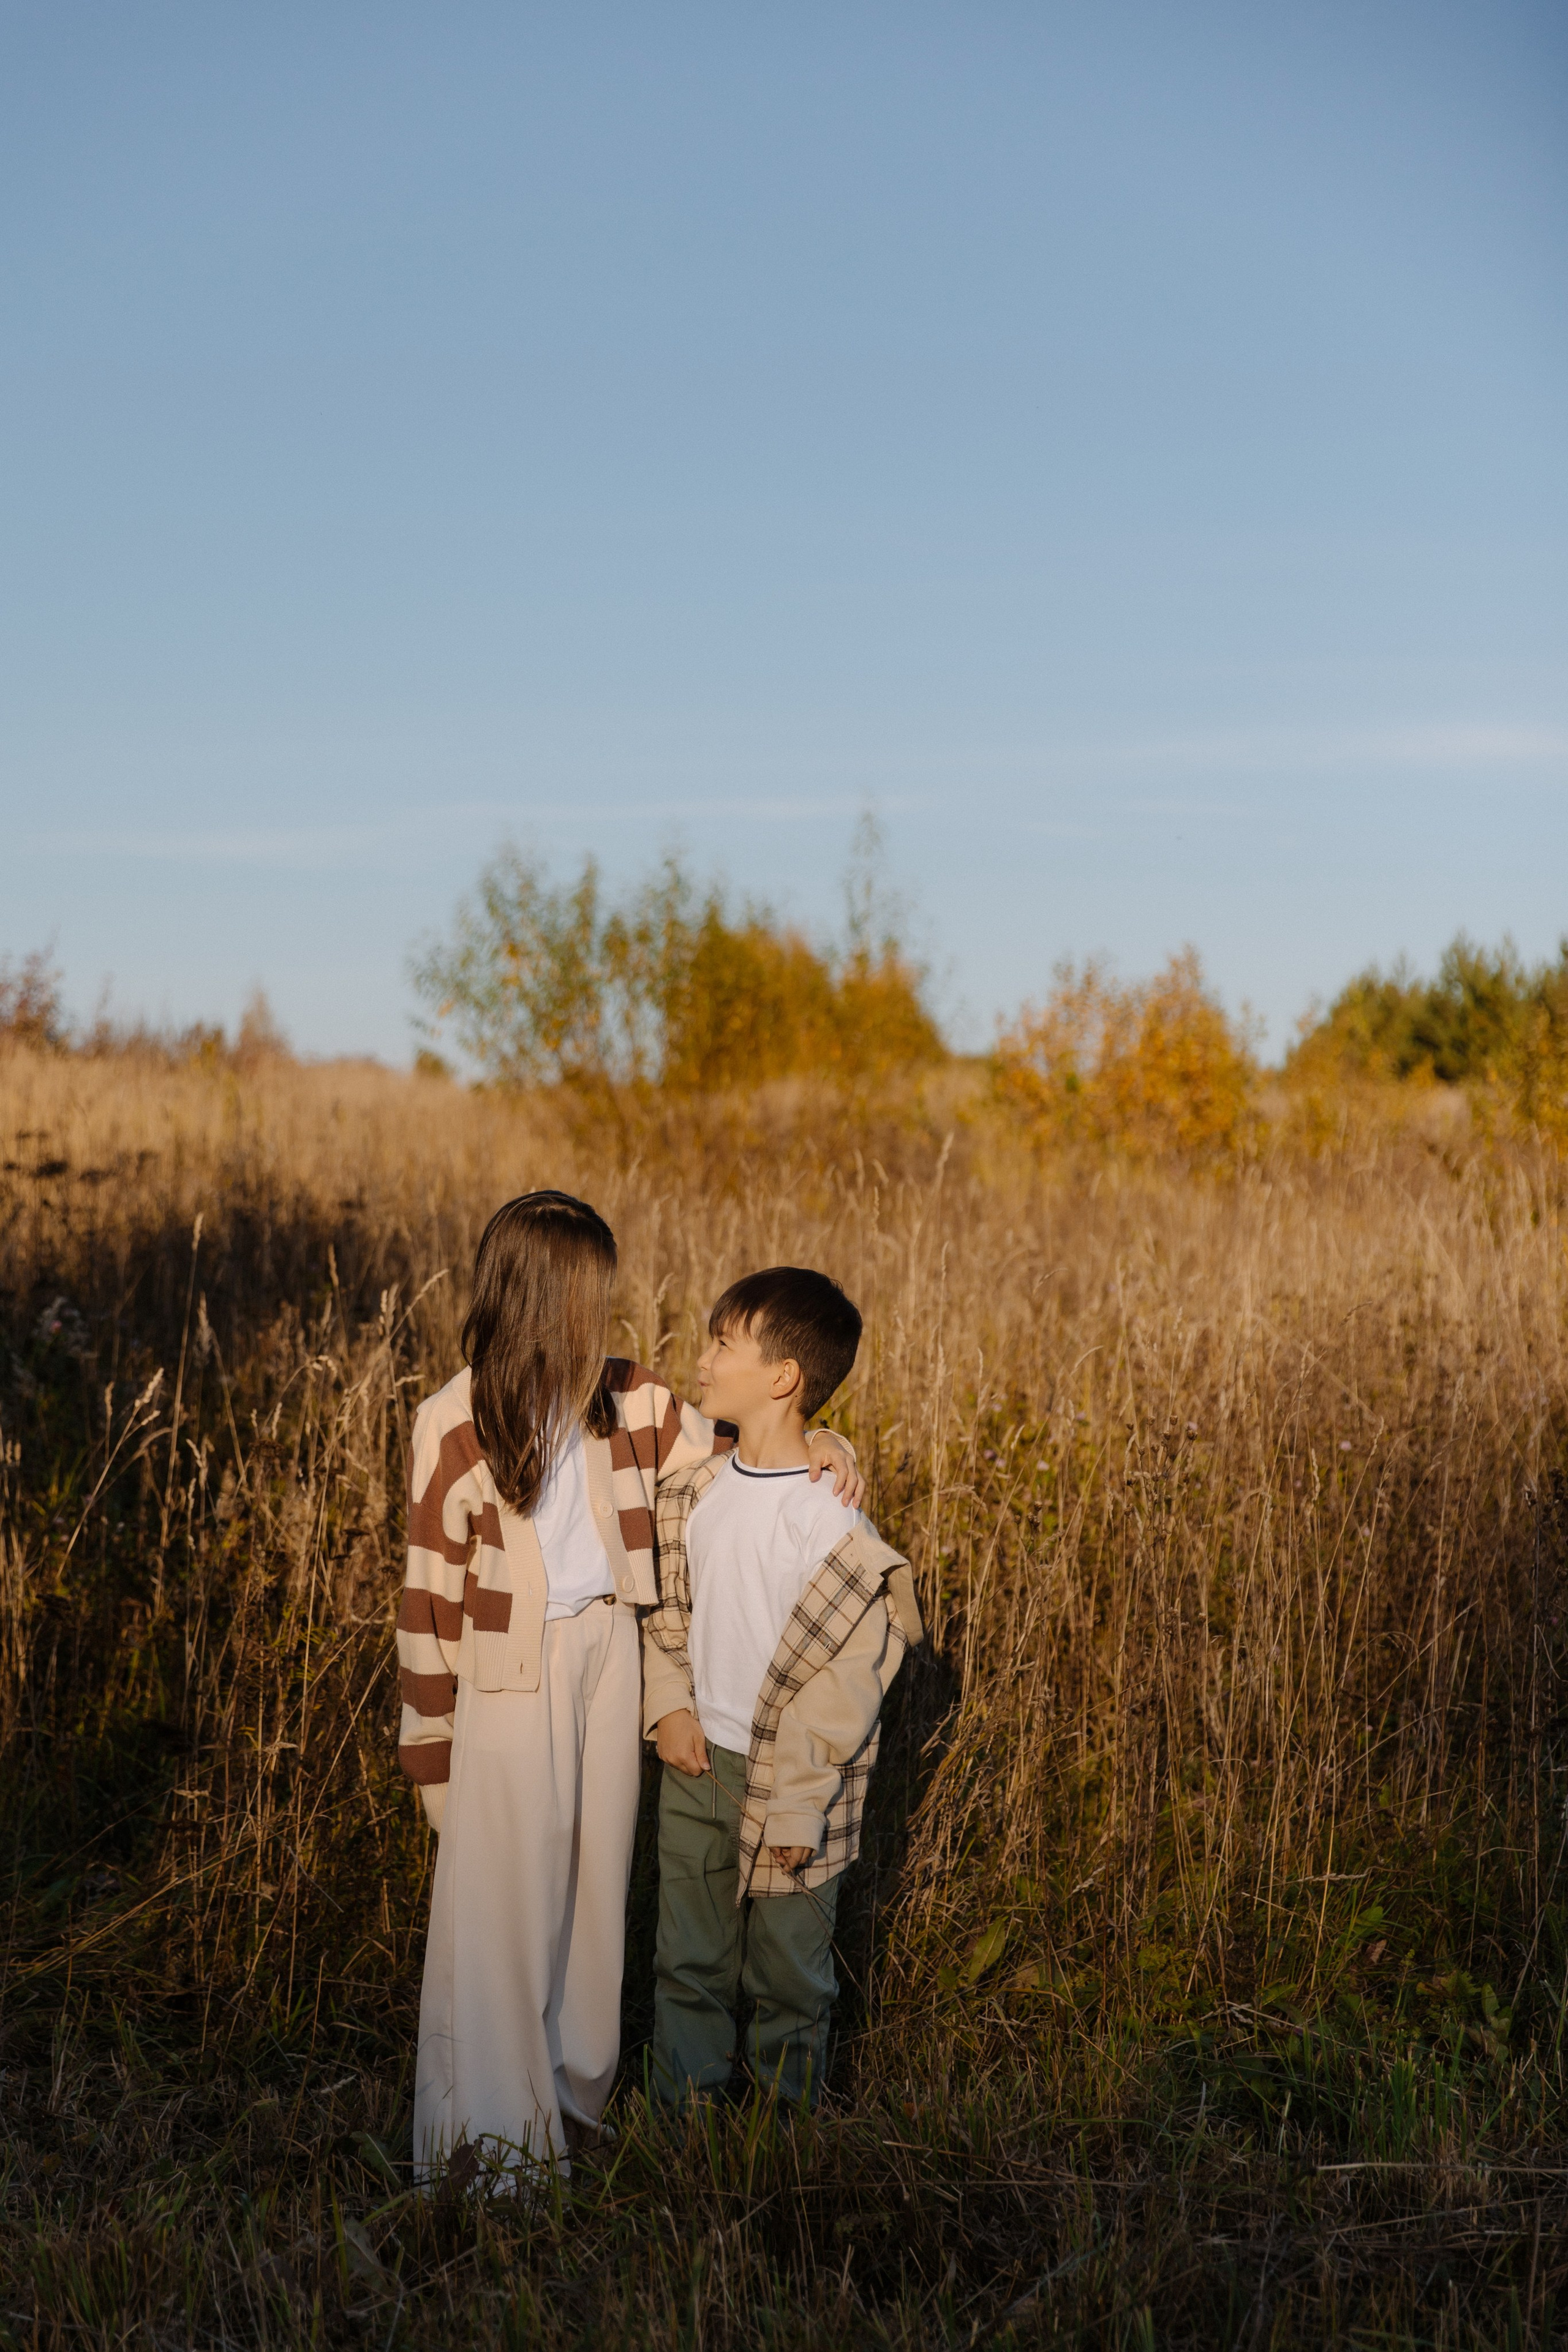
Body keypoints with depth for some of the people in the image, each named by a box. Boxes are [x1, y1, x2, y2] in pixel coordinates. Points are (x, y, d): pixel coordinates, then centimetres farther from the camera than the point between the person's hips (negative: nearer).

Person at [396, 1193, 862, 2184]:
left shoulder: (625, 1400, 1)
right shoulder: (456, 1425, -13)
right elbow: (432, 1590, -9)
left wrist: (817, 1442, -8)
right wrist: (432, 1739, -7)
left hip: (606, 1655, 5)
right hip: (509, 1675, -5)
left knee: (592, 1882, 15)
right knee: (502, 1896, 4)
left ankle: (574, 2095, 33)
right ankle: (492, 2135, 19)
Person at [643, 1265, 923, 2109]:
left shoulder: (829, 1518, -19)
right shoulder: (697, 1491, 1)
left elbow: (847, 1671, -17)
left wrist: (793, 1805, -16)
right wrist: (668, 1706, -1)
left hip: (790, 1785, -6)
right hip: (694, 1763, 6)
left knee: (787, 1979, 12)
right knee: (687, 1963, 17)